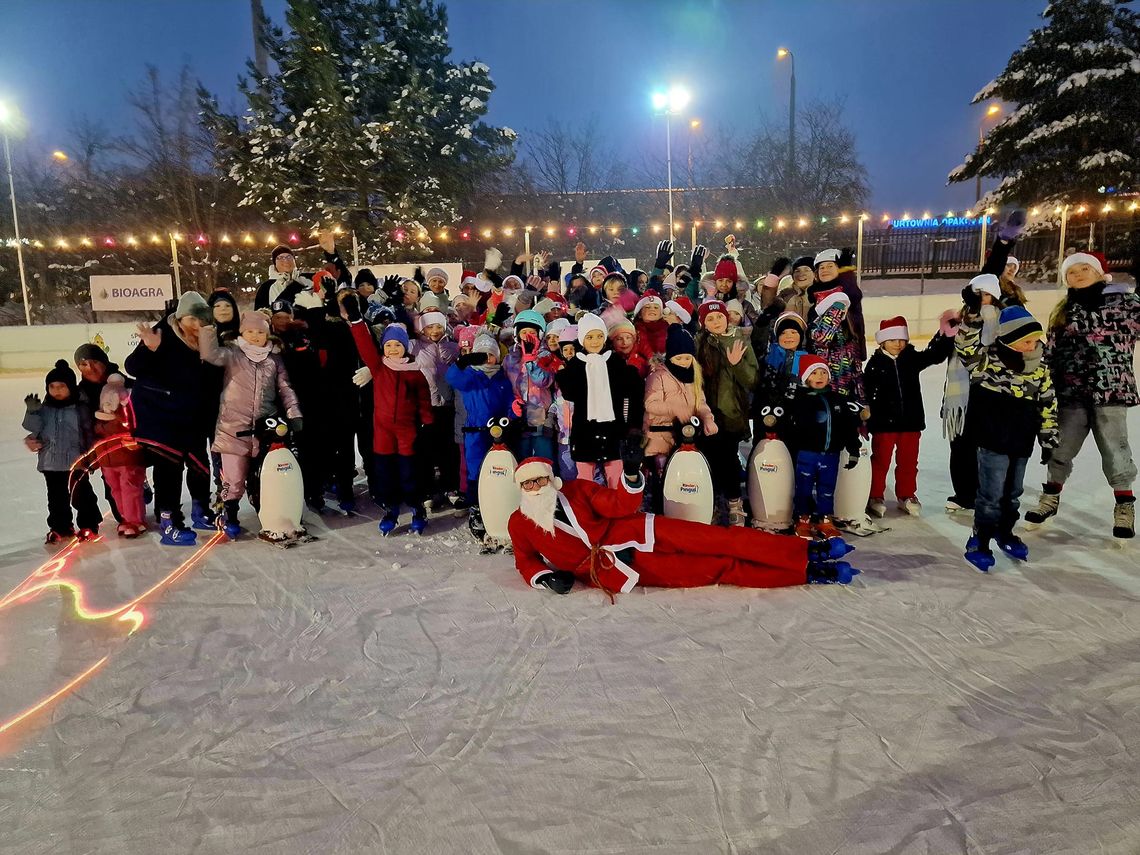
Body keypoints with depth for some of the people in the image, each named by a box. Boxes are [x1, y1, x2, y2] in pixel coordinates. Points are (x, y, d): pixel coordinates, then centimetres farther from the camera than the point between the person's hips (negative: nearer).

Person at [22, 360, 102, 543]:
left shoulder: (80, 408, -6)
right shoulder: (44, 408, 2)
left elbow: (89, 432, -3)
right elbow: (33, 427, -5)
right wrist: (32, 411, -21)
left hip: (76, 460, -4)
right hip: (50, 461, 4)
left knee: (81, 494, 6)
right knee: (56, 496, 14)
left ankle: (88, 525, 19)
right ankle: (60, 527, 26)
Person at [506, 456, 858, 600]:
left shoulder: (575, 490, 3)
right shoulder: (519, 525, 4)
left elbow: (619, 507, 0)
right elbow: (526, 561, 13)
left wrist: (632, 475, -20)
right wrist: (547, 576, -9)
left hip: (631, 535, 2)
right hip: (608, 570, -1)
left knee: (710, 541, -22)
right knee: (718, 569, -10)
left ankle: (804, 552, -18)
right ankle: (807, 573, -12)